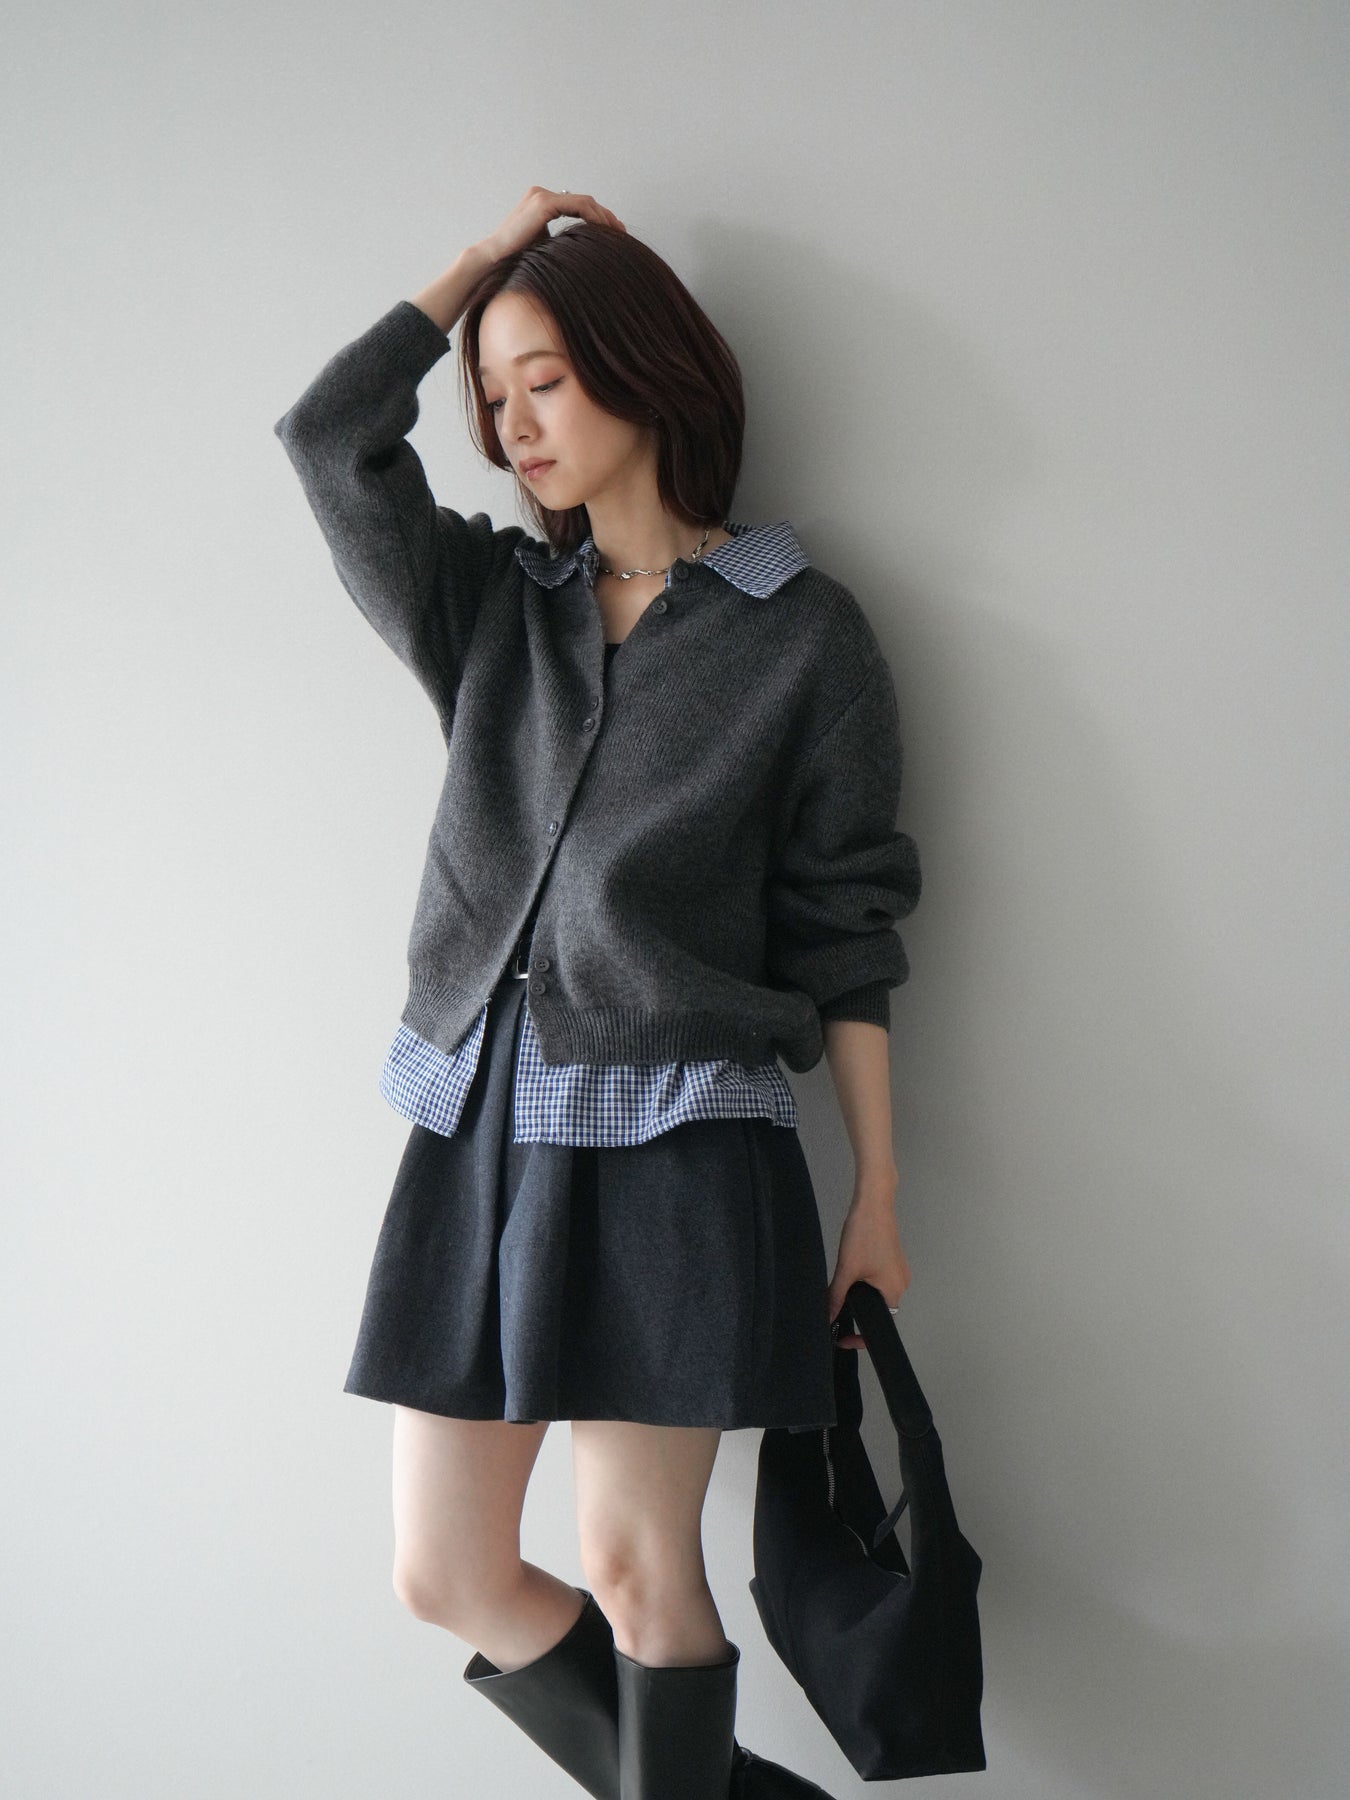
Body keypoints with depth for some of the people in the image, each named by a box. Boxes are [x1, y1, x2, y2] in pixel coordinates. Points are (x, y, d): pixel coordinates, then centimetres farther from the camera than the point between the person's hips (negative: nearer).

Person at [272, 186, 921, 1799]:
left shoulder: (799, 633, 0)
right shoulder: (490, 608, 13)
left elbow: (844, 932, 0)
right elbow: (331, 437, 1)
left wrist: (876, 1192, -2)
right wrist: (487, 250, 8)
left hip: (672, 1145, -5)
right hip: (478, 1132, 5)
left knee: (636, 1567, -2)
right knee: (446, 1575, 7)